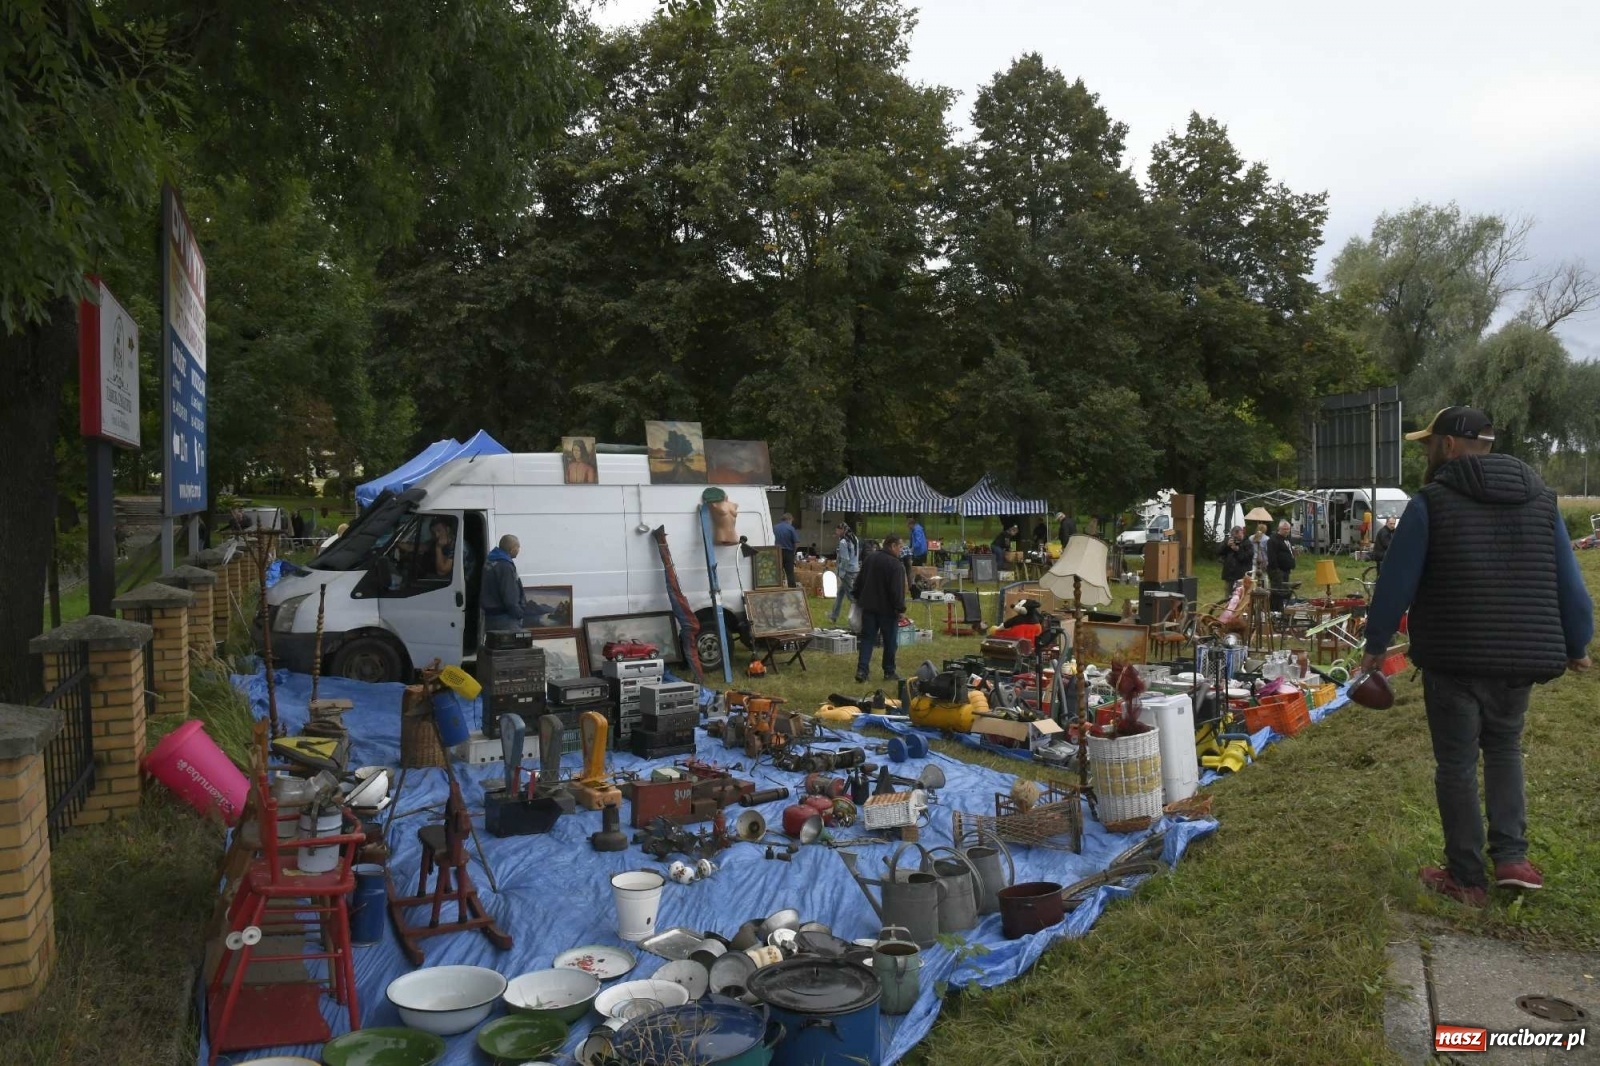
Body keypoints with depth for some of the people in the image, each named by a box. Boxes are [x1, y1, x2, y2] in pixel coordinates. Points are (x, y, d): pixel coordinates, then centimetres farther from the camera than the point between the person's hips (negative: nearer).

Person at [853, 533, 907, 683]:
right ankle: (889, 672, 14)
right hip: (887, 609, -6)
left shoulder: (869, 559, 8)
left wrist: (859, 600, 25)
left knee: (867, 639, 7)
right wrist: (901, 609, -13)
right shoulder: (894, 563, -16)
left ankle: (861, 670, -3)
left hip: (868, 607, 6)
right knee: (890, 641, 7)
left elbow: (858, 583, 16)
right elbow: (897, 590, -19)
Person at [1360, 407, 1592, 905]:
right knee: (1504, 749, 24)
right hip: (1520, 657, 5)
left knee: (1456, 764, 6)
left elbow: (1396, 581, -9)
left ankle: (1467, 877, 14)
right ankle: (1511, 856, 15)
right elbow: (1570, 583, 10)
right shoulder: (1541, 498, 7)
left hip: (1454, 658, -5)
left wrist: (1375, 644, 3)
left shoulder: (1431, 500, -9)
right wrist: (1576, 645, 23)